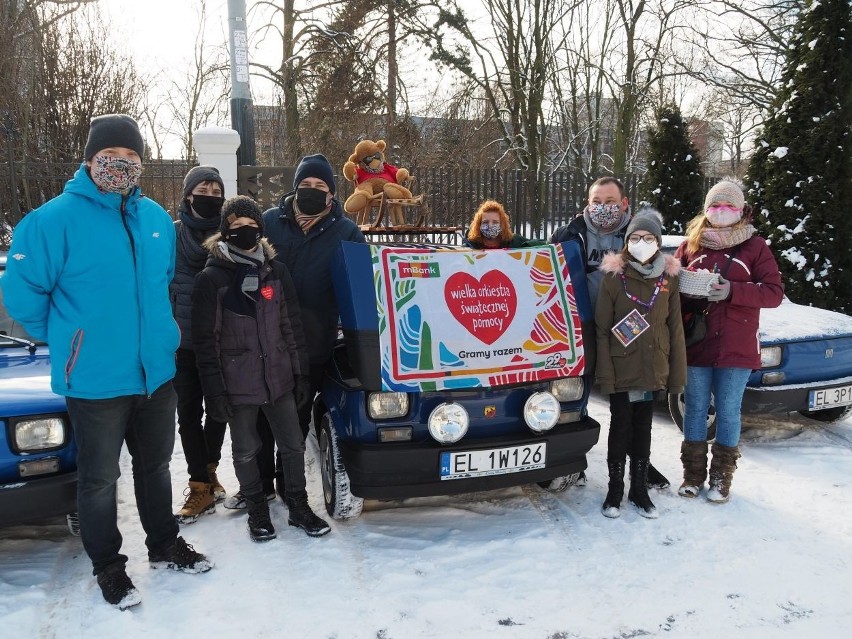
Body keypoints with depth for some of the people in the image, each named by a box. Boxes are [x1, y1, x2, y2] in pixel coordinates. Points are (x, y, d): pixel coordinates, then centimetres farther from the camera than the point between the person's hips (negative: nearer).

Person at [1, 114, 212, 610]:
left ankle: (165, 545, 39)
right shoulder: (55, 219, -14)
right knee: (100, 477, 11)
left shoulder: (157, 218, 5)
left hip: (156, 371, 6)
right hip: (95, 379, -5)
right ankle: (108, 566, 29)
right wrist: (67, 340, -1)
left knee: (155, 465, 20)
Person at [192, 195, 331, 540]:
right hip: (237, 382, -3)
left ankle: (298, 505, 29)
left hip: (278, 377, 3)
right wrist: (215, 390, -11)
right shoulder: (211, 278, -7)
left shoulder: (276, 271, 5)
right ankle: (257, 509, 31)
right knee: (245, 450, 11)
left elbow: (292, 326, 9)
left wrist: (300, 372, 7)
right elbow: (205, 340, -8)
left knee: (292, 444, 11)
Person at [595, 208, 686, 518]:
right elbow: (602, 328, -7)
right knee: (620, 429, 7)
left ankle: (639, 490, 26)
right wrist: (605, 373, -13)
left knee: (643, 430, 13)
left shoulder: (668, 278, 3)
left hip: (652, 371, 3)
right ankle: (615, 490, 21)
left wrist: (677, 372, 2)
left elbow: (675, 328, 5)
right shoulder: (614, 276, -6)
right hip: (621, 370, -2)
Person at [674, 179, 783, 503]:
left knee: (728, 412, 6)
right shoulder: (690, 245, 8)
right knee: (695, 409, 9)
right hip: (696, 345, 2)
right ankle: (693, 474, 22)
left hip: (736, 349, -1)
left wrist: (733, 291, -18)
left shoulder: (755, 246, 2)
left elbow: (775, 292, -4)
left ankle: (721, 478, 20)